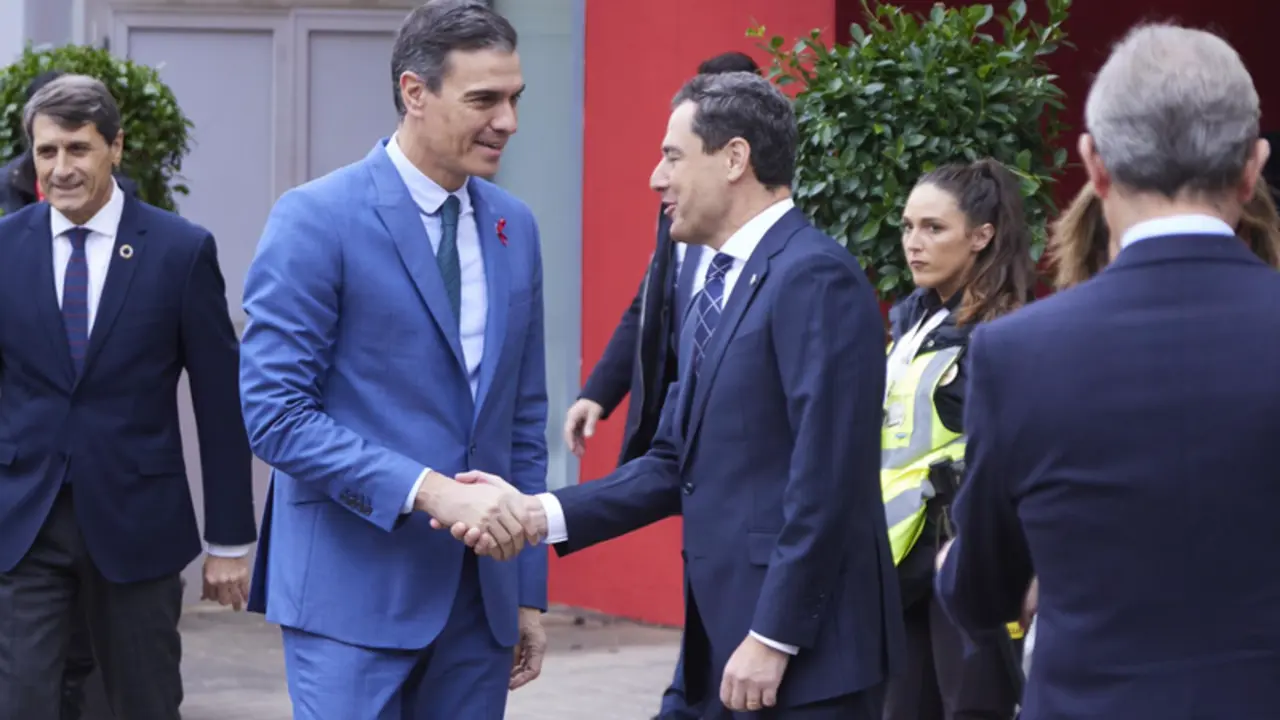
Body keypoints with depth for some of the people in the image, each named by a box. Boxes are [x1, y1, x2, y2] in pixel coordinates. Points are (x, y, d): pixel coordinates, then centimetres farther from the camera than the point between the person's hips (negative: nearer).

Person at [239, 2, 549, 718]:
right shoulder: (316, 220, -8)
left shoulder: (514, 227, 11)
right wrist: (425, 490, -21)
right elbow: (275, 414, -14)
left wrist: (529, 590, 13)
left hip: (478, 596, 6)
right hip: (356, 588, -6)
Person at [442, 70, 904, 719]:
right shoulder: (719, 289, 17)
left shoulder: (815, 277, -14)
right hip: (731, 643, 9)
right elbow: (675, 465, 15)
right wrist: (541, 514, 2)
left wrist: (773, 639, -20)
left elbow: (825, 477, -20)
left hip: (807, 649, -9)